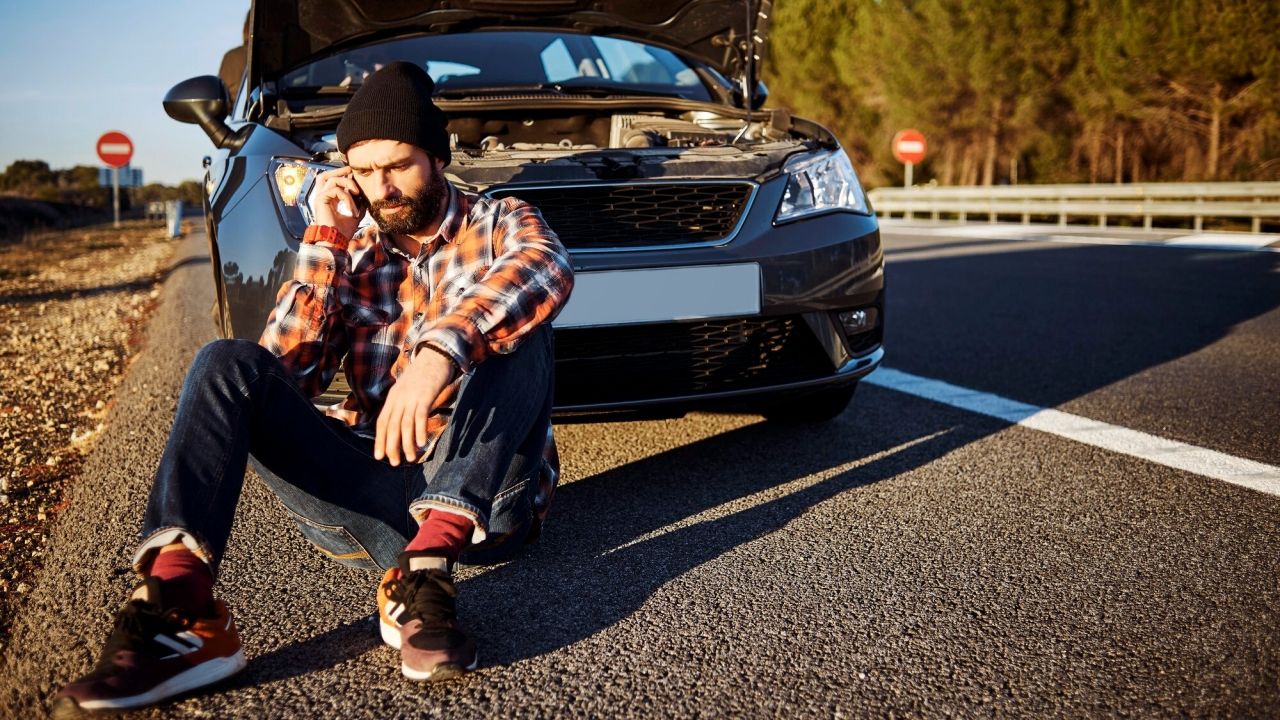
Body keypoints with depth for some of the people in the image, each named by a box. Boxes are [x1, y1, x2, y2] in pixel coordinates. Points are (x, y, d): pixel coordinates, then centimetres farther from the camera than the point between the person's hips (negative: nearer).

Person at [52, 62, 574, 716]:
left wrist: (442, 349, -39)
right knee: (228, 364, -15)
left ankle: (425, 571, -35)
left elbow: (545, 271, -21)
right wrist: (326, 240, -2)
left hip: (484, 493, -2)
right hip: (373, 494, 3)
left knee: (514, 327, -26)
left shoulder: (500, 224, 7)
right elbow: (287, 372, 3)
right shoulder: (354, 258, 17)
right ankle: (175, 607, -33)